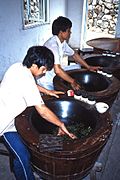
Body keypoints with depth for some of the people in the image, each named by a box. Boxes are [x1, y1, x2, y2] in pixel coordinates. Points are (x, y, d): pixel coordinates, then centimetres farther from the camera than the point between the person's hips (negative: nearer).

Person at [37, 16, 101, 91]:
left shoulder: (63, 42, 1)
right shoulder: (53, 45, -29)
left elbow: (74, 54, 14)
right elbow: (57, 70, -38)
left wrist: (89, 67, 9)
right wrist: (72, 81, -28)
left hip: (55, 72, 9)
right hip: (46, 80, -9)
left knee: (78, 67, 10)